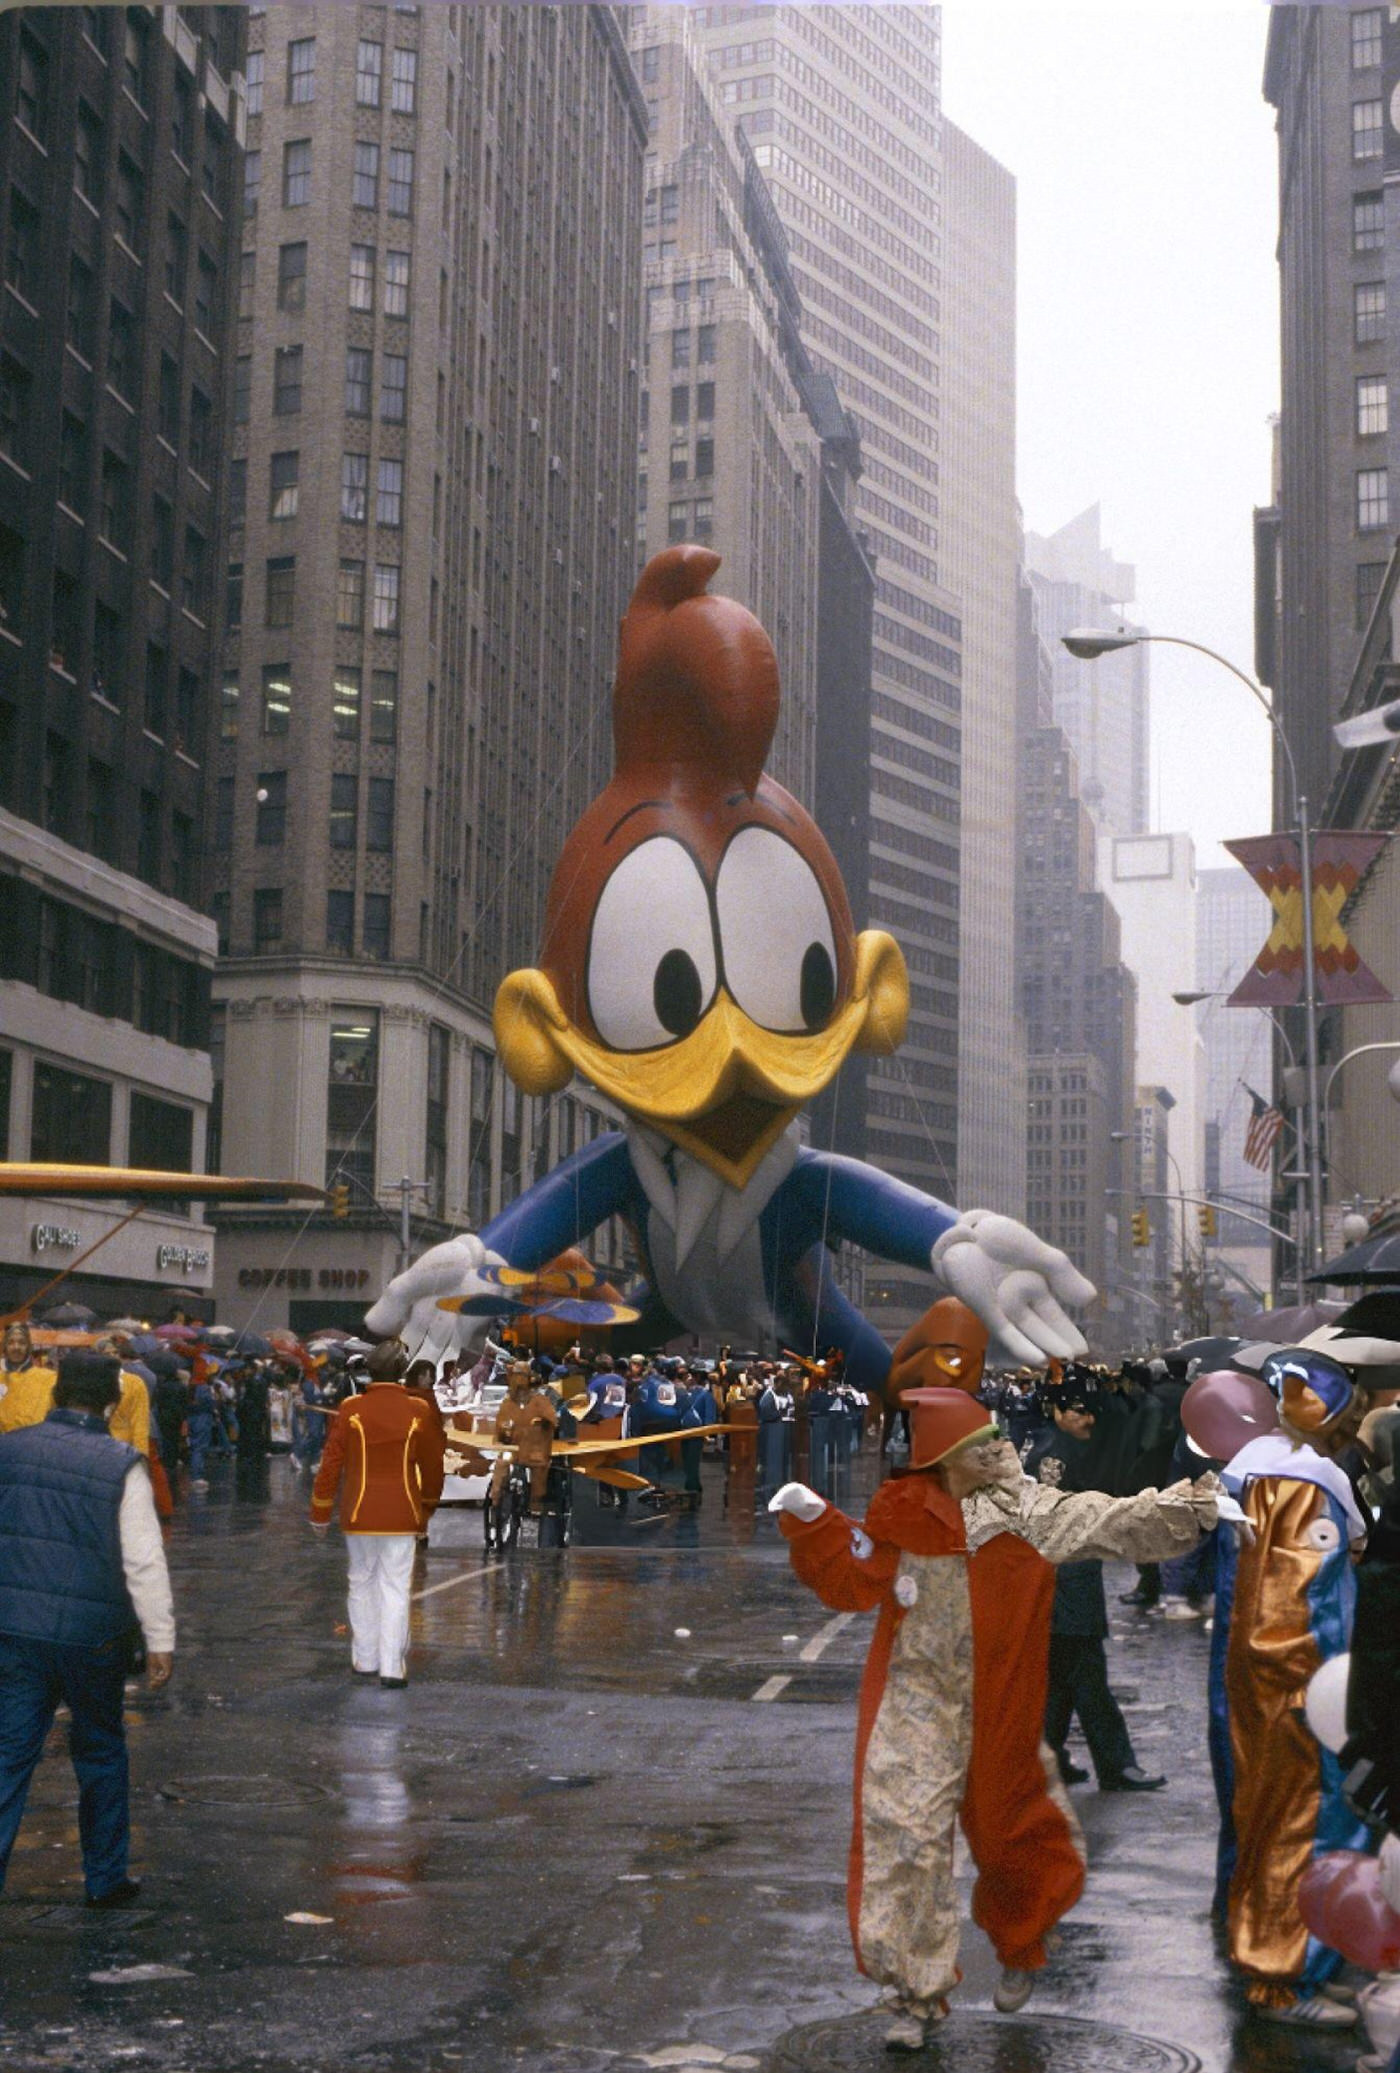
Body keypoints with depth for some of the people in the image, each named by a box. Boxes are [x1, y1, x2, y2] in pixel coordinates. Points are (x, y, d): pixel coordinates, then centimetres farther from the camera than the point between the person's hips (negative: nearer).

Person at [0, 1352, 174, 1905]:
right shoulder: (121, 1465, -11)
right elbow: (145, 1562, -11)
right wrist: (160, 1640, -5)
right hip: (93, 1633, -2)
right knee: (100, 1753, 14)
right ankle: (105, 1879, 25)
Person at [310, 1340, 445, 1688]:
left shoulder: (351, 1409, -7)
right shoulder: (419, 1412, -4)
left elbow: (331, 1463, -4)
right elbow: (432, 1466, 5)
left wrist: (320, 1512, 7)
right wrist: (427, 1509, 21)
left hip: (359, 1515, 0)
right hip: (402, 1516, 0)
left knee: (362, 1584, 14)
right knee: (396, 1589, 3)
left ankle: (365, 1660, 22)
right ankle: (392, 1668, -1)